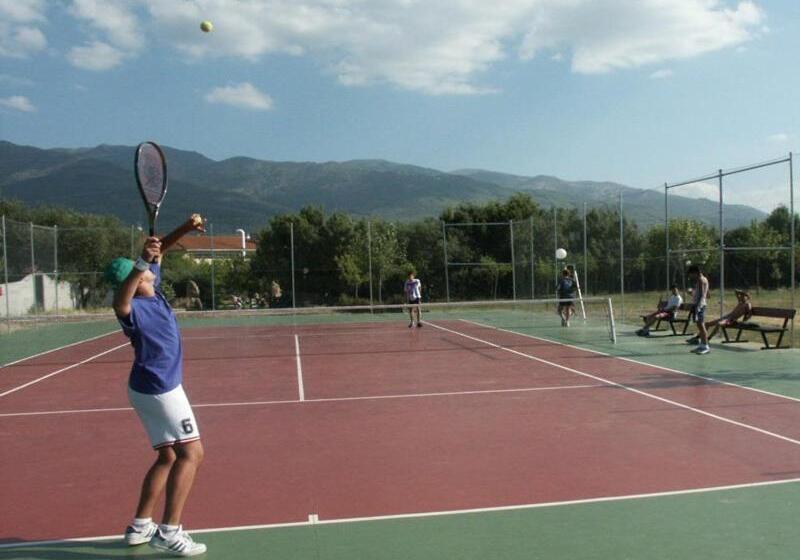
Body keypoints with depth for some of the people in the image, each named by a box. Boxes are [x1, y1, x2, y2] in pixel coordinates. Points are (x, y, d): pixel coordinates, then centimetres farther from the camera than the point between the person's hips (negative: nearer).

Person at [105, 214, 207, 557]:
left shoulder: (152, 288, 1)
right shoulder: (134, 308, -23)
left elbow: (157, 251, 14)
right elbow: (120, 302, -49)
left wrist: (186, 229, 1)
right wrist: (142, 264, -59)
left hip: (151, 387, 9)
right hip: (160, 388, -9)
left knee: (168, 456, 16)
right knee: (191, 453, -8)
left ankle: (140, 526, 21)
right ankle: (169, 532, -9)